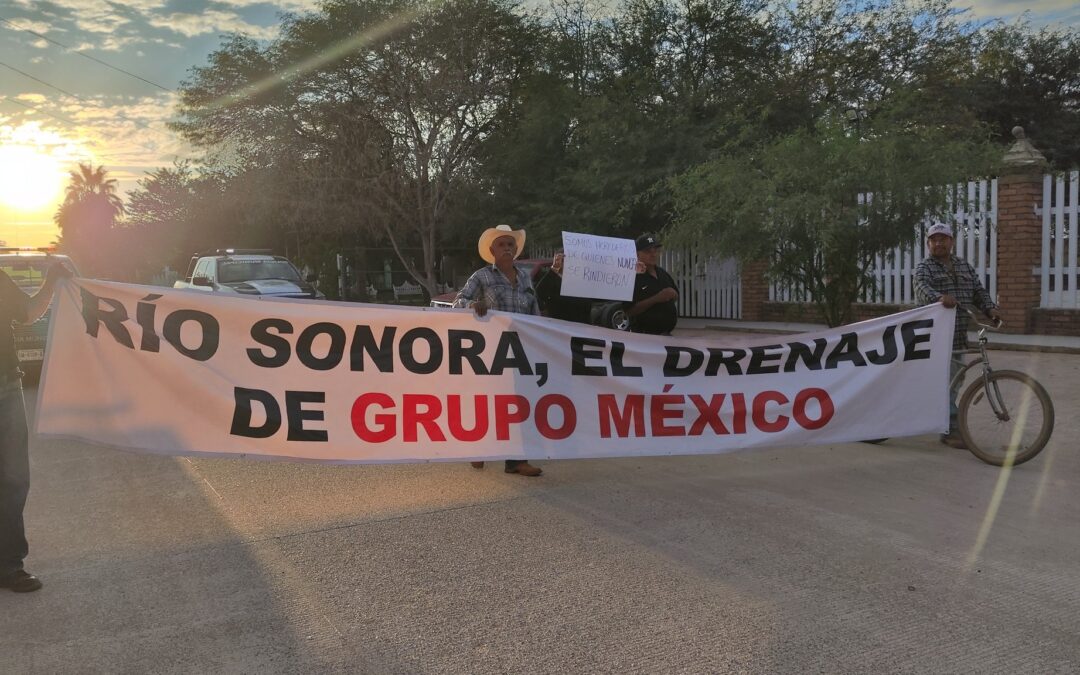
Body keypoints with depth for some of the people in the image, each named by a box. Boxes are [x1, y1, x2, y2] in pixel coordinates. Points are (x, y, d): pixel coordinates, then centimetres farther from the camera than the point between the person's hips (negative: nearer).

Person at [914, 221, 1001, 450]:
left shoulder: (964, 266, 18)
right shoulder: (925, 267, -1)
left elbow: (978, 291, 15)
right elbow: (921, 287, -21)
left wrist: (990, 308, -6)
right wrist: (939, 297, -43)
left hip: (959, 335, 6)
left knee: (953, 382, 12)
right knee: (946, 381, -10)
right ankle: (952, 430, -7)